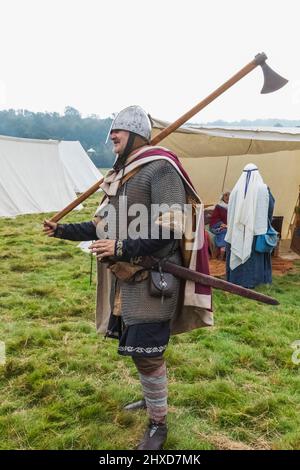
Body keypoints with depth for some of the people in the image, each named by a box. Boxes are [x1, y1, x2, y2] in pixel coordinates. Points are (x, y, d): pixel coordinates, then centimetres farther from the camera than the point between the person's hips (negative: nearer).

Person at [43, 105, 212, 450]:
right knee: (137, 347, 19)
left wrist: (122, 249, -26)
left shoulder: (161, 169, -14)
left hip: (153, 278, -8)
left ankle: (158, 425, 17)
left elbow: (171, 228, -23)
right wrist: (62, 231, 16)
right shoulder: (120, 175, 13)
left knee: (146, 352, -3)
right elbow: (104, 227, 19)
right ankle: (152, 397, 42)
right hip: (127, 277, 8)